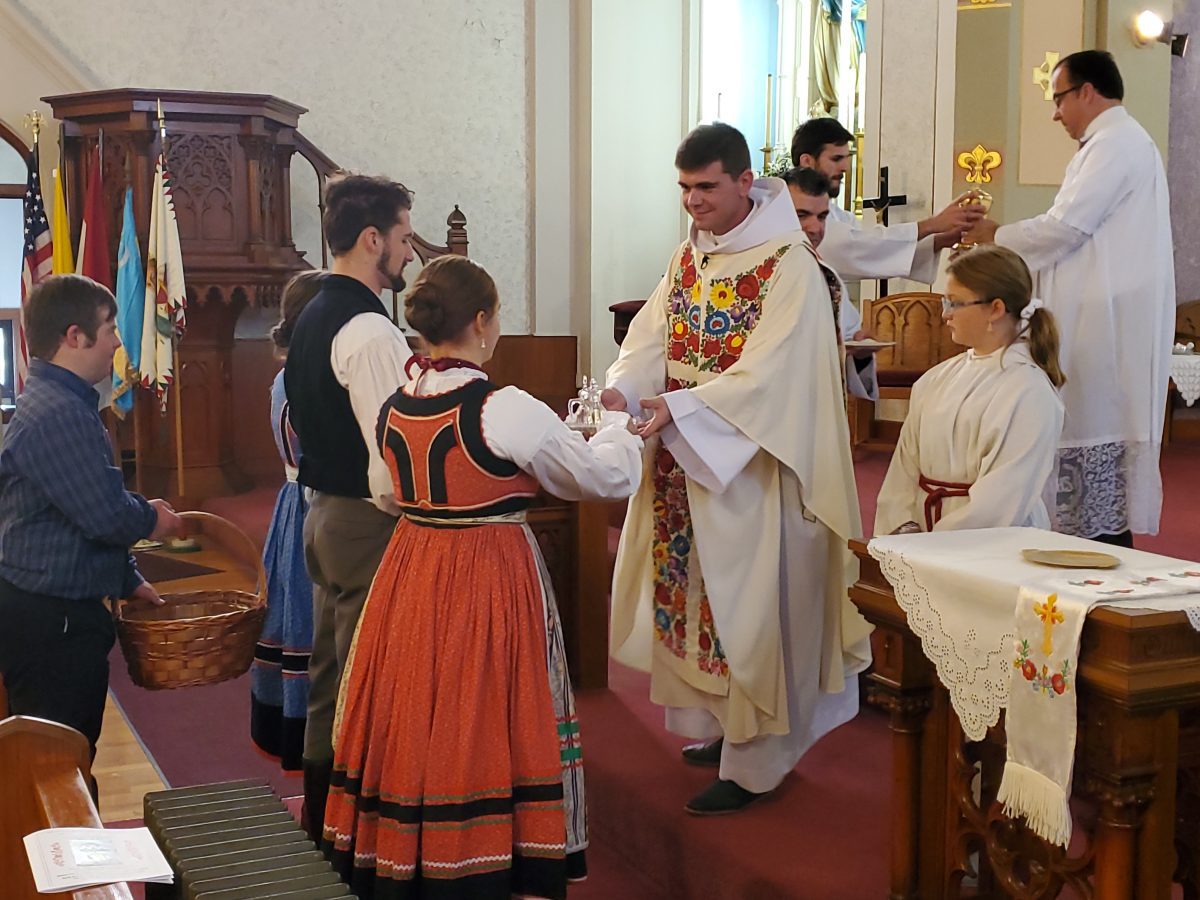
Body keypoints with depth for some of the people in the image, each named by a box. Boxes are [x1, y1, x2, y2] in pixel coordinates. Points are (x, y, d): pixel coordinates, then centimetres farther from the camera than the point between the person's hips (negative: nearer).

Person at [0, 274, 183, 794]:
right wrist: (152, 519, -4)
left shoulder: (61, 402, 14)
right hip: (51, 622, -10)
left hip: (58, 615, 10)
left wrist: (128, 581, 18)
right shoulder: (59, 414, -21)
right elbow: (107, 516, -25)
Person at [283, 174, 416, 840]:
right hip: (369, 523, -10)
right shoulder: (371, 332, -19)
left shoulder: (311, 320, 11)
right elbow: (394, 457, -24)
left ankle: (320, 823, 30)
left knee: (330, 678, 18)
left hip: (323, 511, 10)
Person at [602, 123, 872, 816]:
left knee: (752, 607, 0)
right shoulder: (689, 257, 9)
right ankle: (720, 723, 31)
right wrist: (620, 391, -17)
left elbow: (767, 374, -23)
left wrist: (679, 407, -31)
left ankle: (753, 763, 11)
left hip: (754, 468, -7)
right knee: (696, 594, 14)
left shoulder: (791, 266, -15)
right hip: (688, 465, 7)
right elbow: (651, 338, 3)